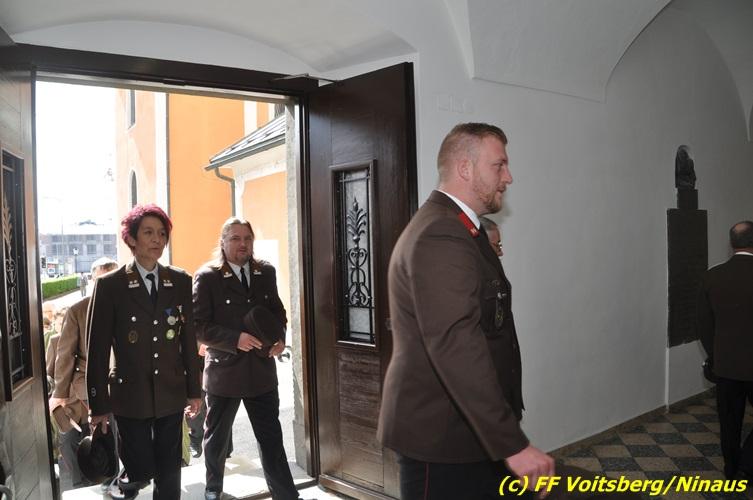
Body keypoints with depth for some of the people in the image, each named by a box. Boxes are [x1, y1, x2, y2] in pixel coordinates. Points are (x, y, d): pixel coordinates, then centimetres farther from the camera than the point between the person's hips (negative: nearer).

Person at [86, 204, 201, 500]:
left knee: (169, 472, 11)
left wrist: (194, 390, 8)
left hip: (172, 393, 3)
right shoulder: (110, 285, -6)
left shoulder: (181, 282, 2)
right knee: (140, 469, 5)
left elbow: (189, 339, 6)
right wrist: (98, 404, -4)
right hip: (131, 395, -2)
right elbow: (97, 348, -5)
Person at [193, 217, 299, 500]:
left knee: (271, 439, 5)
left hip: (262, 370, 2)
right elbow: (199, 325, -12)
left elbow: (277, 311, 14)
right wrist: (235, 339, -23)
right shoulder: (207, 277, -9)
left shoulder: (266, 273, 5)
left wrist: (280, 337, -5)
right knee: (216, 439, 19)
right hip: (224, 371, -2)